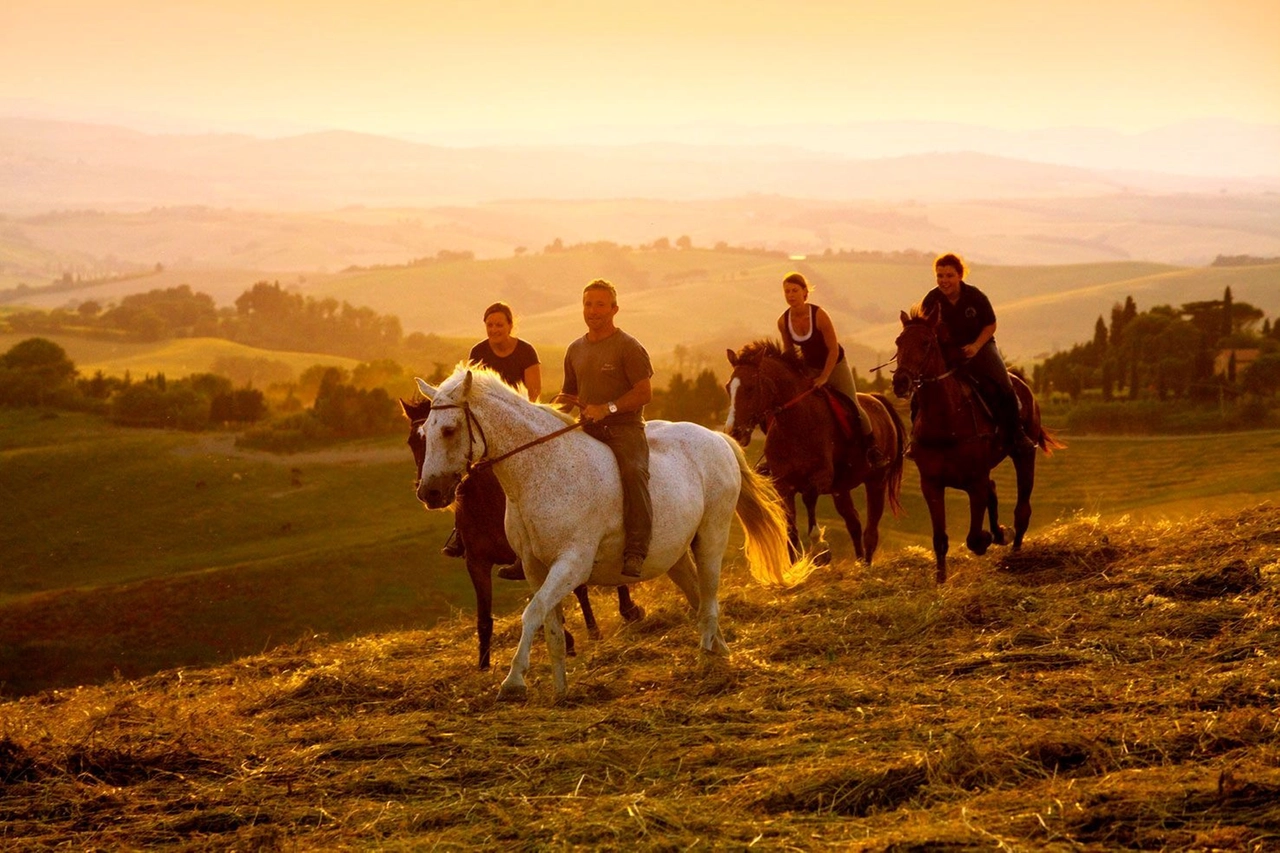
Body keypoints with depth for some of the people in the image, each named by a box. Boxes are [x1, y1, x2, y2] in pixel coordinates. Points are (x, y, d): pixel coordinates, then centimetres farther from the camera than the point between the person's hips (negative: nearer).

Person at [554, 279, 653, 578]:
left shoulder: (628, 347, -2)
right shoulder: (575, 350, 17)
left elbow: (645, 392, -8)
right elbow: (570, 392, 29)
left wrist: (607, 408, -19)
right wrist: (565, 400, 5)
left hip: (624, 428, -6)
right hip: (587, 431, 6)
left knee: (632, 472, -34)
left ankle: (635, 550, -37)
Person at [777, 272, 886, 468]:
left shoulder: (819, 316, -28)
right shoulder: (783, 322, -14)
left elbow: (833, 350, -21)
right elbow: (789, 351, 3)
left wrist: (824, 378, -22)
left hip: (835, 365, -4)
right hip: (809, 369, 4)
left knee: (852, 406, -3)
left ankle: (872, 447, 16)